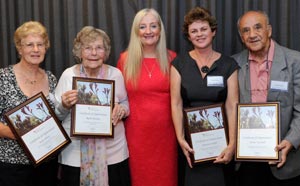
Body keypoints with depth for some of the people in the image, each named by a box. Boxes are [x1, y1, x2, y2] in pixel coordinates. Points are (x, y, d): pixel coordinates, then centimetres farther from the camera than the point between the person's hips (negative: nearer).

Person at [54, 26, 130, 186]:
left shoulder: (116, 74, 0)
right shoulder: (68, 75, -4)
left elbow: (125, 102, 12)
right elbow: (55, 115, 2)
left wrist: (122, 110, -10)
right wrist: (65, 106, -18)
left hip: (113, 153, 1)